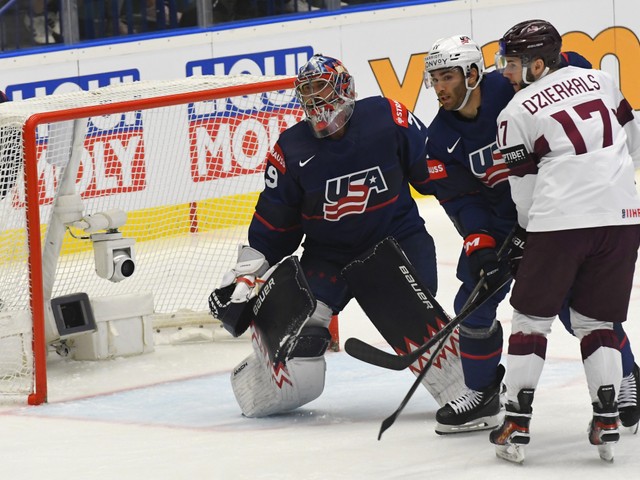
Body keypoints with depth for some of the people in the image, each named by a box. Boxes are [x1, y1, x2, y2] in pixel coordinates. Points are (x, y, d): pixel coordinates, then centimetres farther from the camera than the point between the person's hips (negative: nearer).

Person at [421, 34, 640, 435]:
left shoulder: (514, 89, -22)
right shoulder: (442, 139, -6)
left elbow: (576, 71, -11)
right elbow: (462, 201, -8)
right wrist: (480, 246, -22)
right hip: (500, 219, 5)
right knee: (473, 303, -1)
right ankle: (482, 394, 16)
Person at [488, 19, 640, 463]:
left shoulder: (516, 114, 0)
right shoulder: (598, 80, 11)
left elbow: (525, 187, 5)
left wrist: (531, 229, 22)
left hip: (560, 220, -4)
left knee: (531, 317, 8)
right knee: (597, 322, 13)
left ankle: (517, 425, 5)